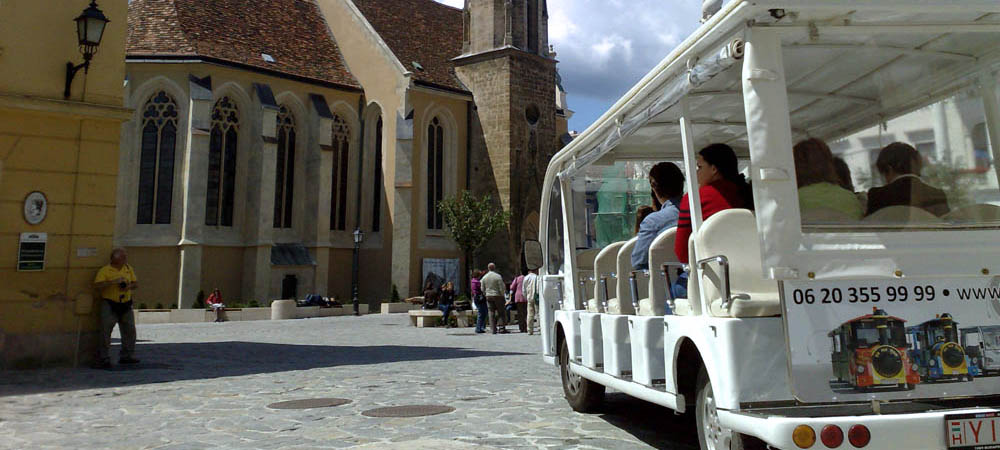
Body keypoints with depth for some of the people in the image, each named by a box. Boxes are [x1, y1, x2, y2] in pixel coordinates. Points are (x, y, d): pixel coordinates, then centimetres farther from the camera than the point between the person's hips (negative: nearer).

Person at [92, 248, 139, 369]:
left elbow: (136, 284, 15)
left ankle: (127, 356, 23)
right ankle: (103, 359, 0)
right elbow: (97, 286, -17)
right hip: (109, 305, -5)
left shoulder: (129, 269, 10)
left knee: (129, 331, 10)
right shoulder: (104, 270, -7)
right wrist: (113, 282, -25)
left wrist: (129, 286, -7)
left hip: (126, 305, 6)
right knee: (105, 333, -7)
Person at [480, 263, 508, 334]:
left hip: (488, 296, 4)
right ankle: (501, 328, -3)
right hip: (497, 296, -4)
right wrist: (502, 295, 3)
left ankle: (493, 329, 3)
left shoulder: (484, 277, 4)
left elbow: (482, 289, 7)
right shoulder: (498, 276, -10)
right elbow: (501, 288, -10)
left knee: (491, 313, 5)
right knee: (500, 312, 3)